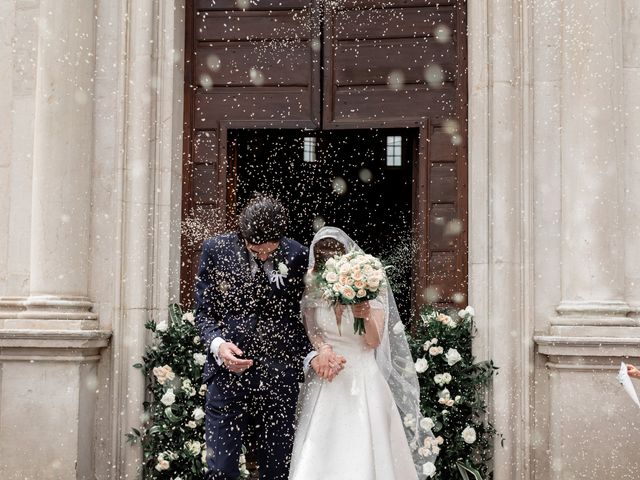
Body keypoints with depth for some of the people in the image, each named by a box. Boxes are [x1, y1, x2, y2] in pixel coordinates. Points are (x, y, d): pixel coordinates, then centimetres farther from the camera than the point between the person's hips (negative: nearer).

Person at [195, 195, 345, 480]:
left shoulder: (297, 257, 2)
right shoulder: (215, 250, 1)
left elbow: (299, 318, 9)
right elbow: (204, 311, 5)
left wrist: (312, 355, -9)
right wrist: (218, 344, -15)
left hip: (279, 379, 1)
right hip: (228, 374, -1)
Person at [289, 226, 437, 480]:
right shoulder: (313, 288, -2)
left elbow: (374, 342, -11)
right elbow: (311, 331, 8)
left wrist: (367, 317, -31)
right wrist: (321, 348, -13)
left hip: (363, 382, -2)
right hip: (326, 381, 2)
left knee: (363, 457, -3)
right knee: (317, 458, -1)